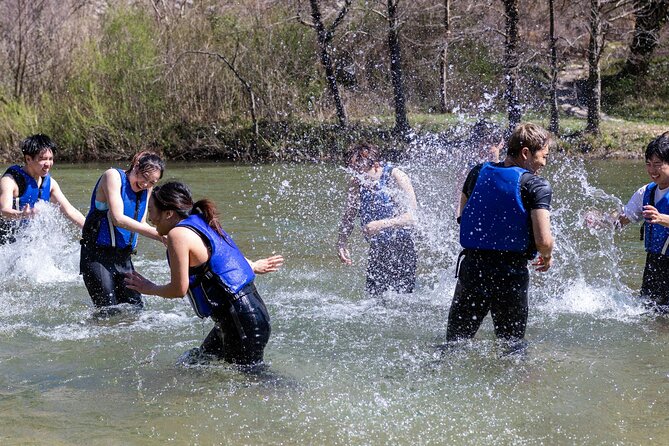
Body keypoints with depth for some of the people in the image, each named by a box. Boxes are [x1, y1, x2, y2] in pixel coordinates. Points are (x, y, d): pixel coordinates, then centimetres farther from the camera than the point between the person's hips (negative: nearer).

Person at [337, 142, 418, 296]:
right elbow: (348, 215, 11)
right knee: (373, 295, 1)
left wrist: (382, 224, -31)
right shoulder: (356, 183, -1)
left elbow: (412, 216, -20)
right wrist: (341, 242, -4)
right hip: (377, 247, 5)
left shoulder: (396, 177, -16)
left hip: (401, 247, -5)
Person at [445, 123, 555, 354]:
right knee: (513, 343, 11)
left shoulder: (478, 173, 6)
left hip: (471, 267, 4)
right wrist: (547, 257, 5)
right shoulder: (536, 186, -9)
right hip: (511, 272, -4)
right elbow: (544, 240, -17)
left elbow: (462, 217, 20)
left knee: (455, 341, 14)